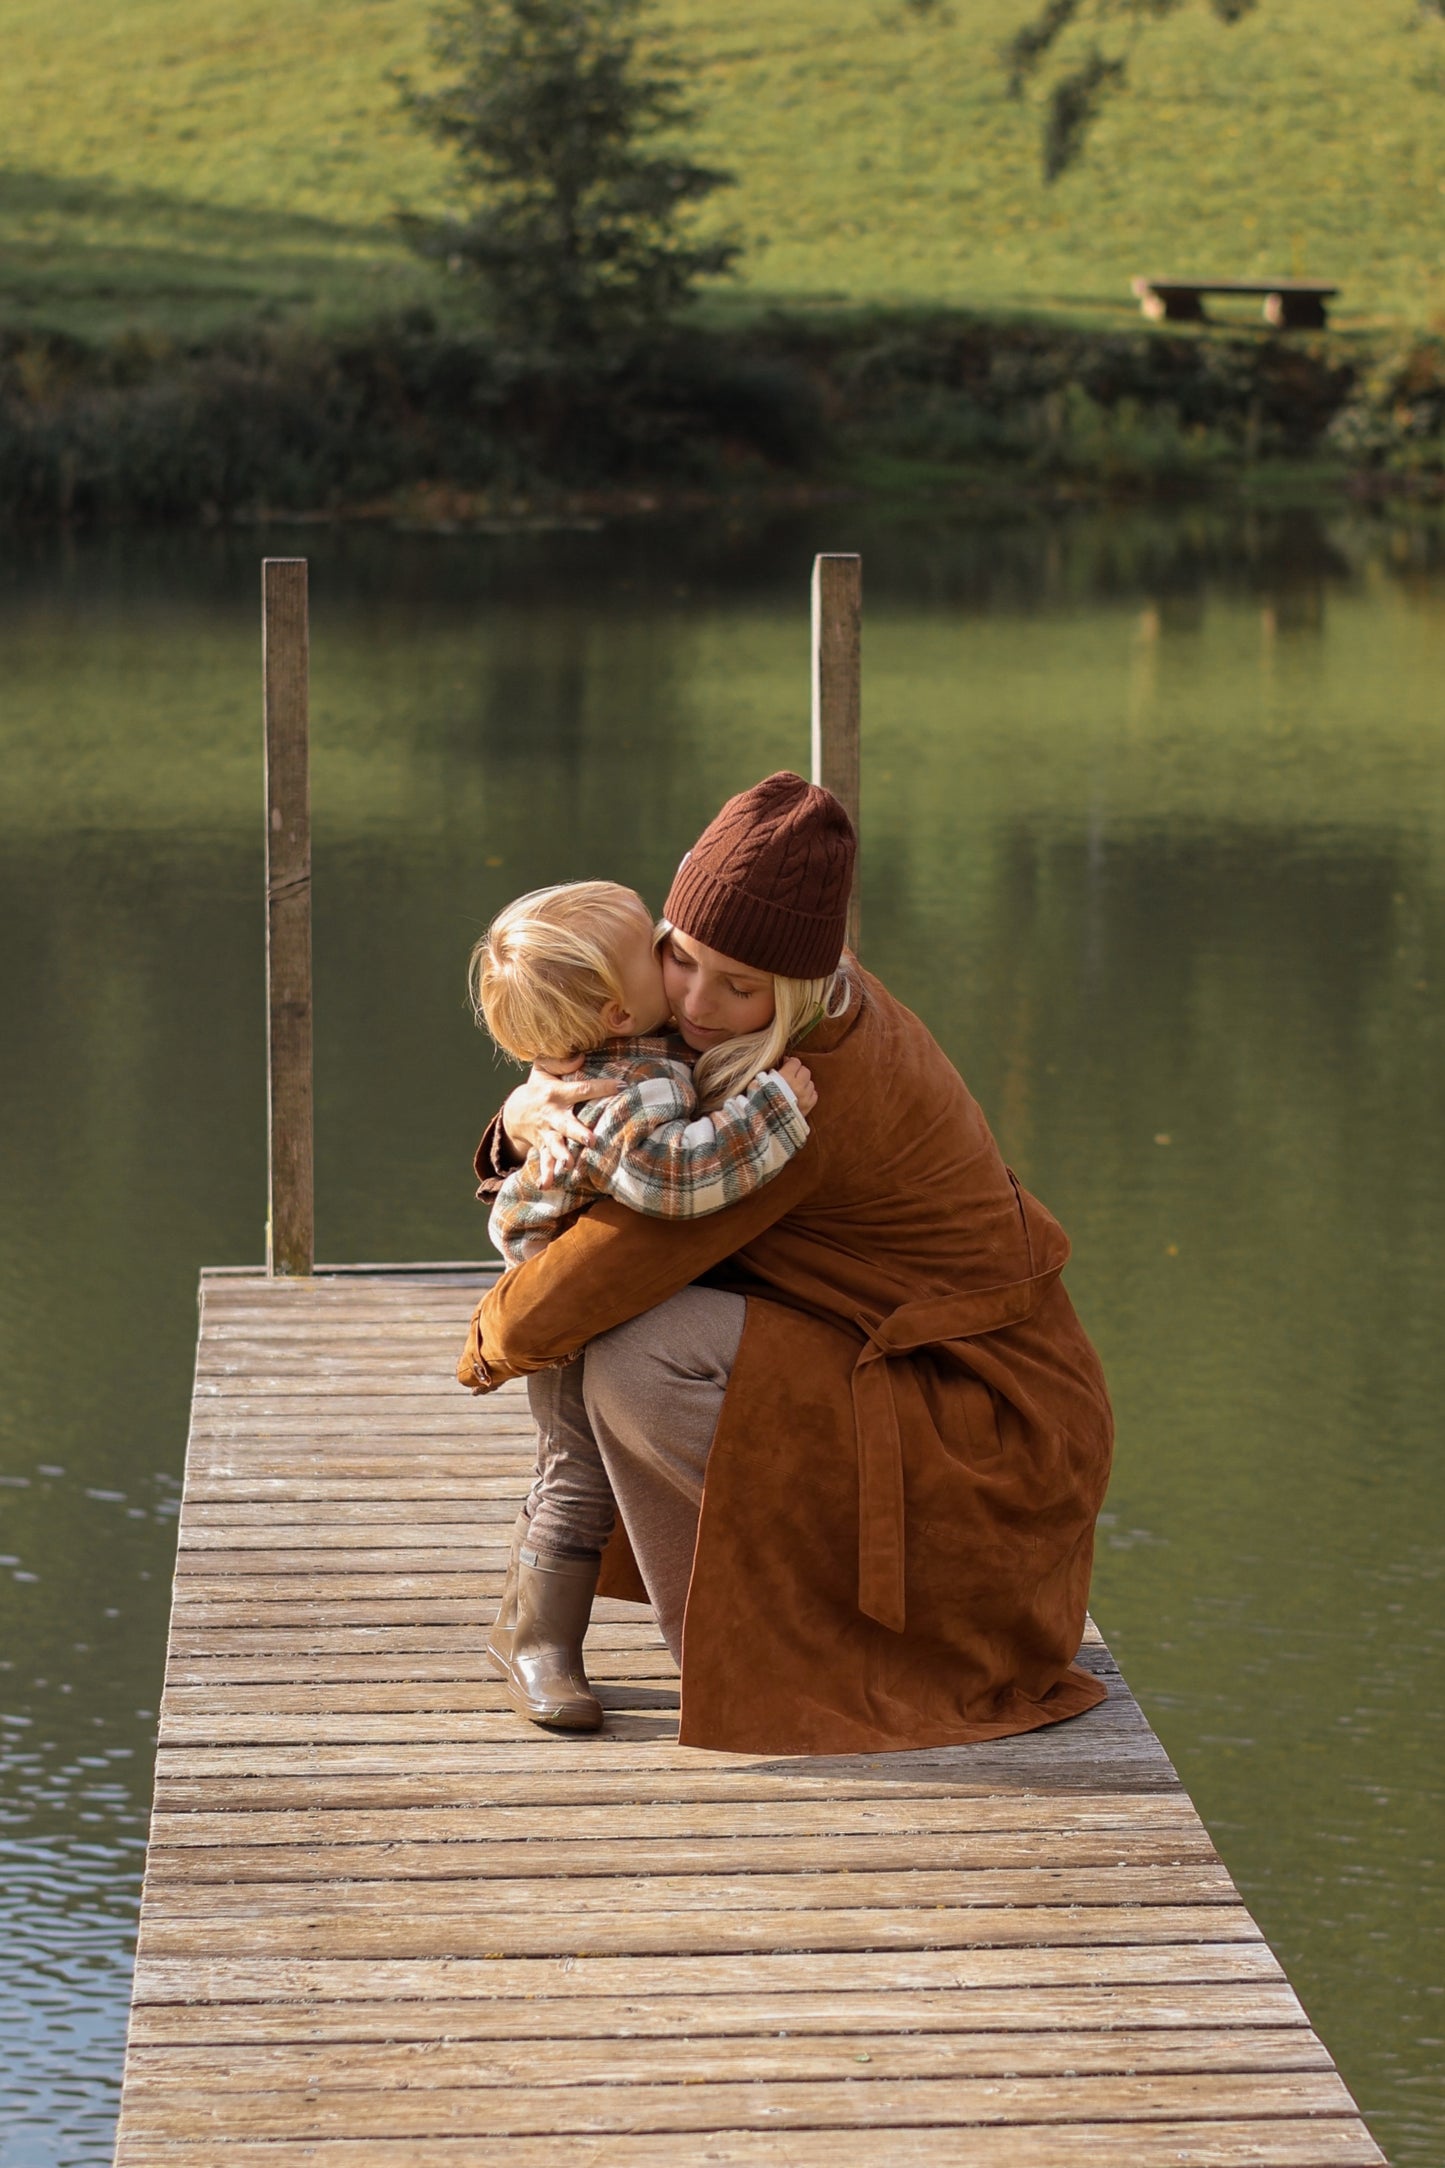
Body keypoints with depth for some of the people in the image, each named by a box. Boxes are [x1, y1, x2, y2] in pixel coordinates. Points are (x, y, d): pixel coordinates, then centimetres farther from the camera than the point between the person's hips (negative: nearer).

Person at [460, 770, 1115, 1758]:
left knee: (635, 1358, -23)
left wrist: (494, 1342, -3)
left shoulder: (802, 1091, -27)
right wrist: (529, 1114, -16)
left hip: (985, 1446, -10)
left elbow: (597, 1281, -25)